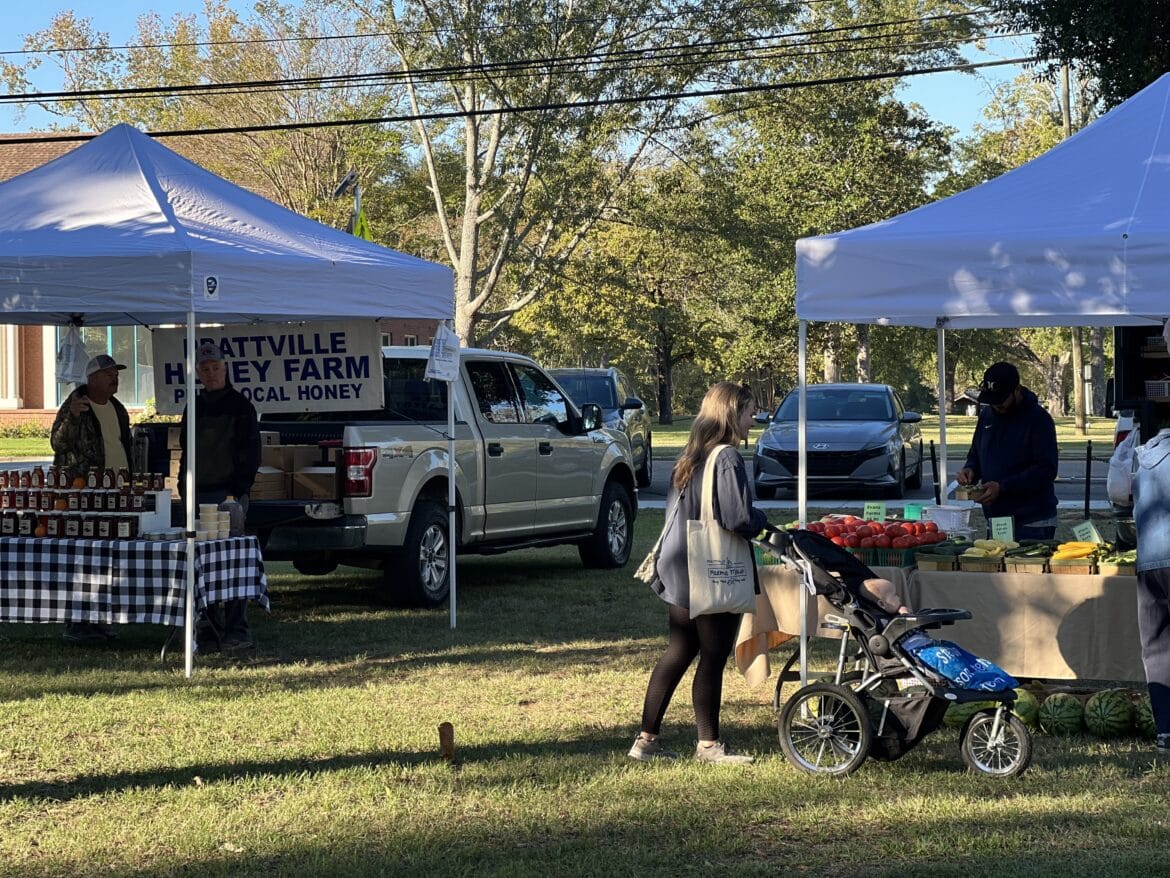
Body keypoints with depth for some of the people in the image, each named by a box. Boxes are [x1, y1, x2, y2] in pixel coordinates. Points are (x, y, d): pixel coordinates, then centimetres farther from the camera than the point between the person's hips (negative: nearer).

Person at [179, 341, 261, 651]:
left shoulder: (239, 406, -2)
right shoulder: (194, 408, 18)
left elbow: (251, 454, -6)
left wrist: (236, 491, -14)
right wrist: (186, 487, 12)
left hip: (229, 495, -7)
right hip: (199, 496, 7)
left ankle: (237, 631, -8)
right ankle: (209, 629, 11)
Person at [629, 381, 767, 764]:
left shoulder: (690, 456, 10)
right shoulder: (727, 459, -17)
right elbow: (739, 520, -21)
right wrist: (761, 519, -2)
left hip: (680, 571, 9)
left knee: (678, 653, 13)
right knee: (713, 658, 2)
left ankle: (646, 739, 15)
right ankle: (708, 744, 9)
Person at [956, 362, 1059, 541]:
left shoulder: (1038, 419, -10)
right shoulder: (987, 416, 11)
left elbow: (1047, 469, -17)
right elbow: (975, 455, 23)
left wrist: (1002, 487, -22)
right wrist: (970, 470, -1)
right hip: (995, 521, 6)